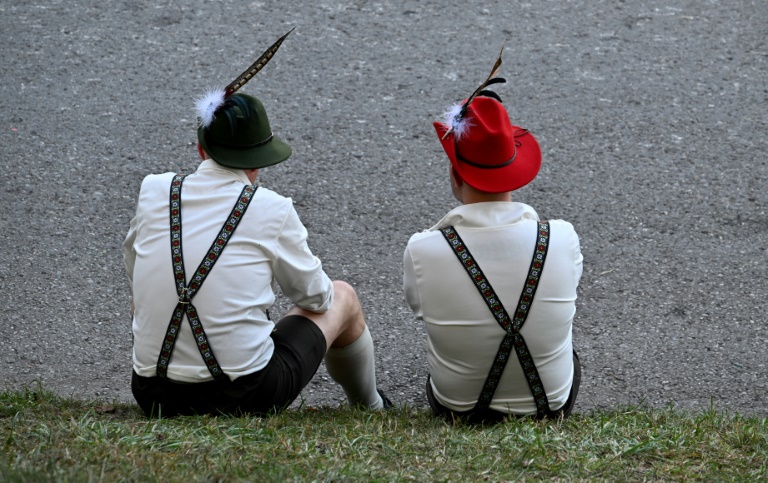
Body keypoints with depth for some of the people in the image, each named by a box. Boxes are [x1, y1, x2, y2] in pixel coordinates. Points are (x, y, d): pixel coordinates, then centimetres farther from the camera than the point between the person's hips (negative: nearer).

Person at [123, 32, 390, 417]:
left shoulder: (153, 191, -2)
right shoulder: (273, 210, -10)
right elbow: (315, 296, 7)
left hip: (154, 396, 4)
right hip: (245, 398, -3)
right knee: (342, 298, 20)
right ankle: (369, 409, 45)